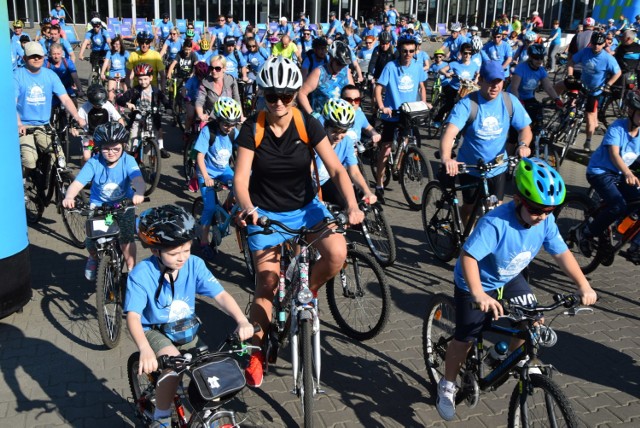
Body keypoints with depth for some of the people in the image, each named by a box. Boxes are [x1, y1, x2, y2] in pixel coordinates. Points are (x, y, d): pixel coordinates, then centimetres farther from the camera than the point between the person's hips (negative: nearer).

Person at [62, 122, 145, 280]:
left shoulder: (128, 161, -18)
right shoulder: (94, 163, -17)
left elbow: (138, 179, -36)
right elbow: (77, 183, -27)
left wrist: (139, 193, -59)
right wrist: (69, 197, -49)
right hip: (98, 205, 1)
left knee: (126, 239, -19)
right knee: (91, 241, -12)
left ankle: (131, 270, 4)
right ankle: (94, 258, 25)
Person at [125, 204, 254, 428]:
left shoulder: (194, 264, -15)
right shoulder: (141, 274, -23)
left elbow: (221, 295, -20)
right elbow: (133, 316, -31)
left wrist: (241, 320, -38)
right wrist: (145, 349, -49)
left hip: (188, 331, 4)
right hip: (156, 332, -4)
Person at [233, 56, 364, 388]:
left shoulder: (308, 124, -11)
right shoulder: (252, 128, -12)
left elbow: (336, 169, -14)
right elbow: (241, 178, -16)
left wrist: (352, 205, -30)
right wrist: (247, 208, -37)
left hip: (305, 206, 1)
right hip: (265, 212, -1)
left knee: (337, 253, -25)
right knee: (267, 284, -5)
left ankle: (307, 290, 8)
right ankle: (256, 352, 16)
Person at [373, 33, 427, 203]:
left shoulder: (417, 67, -1)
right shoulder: (391, 66, -13)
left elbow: (421, 86, 13)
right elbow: (378, 88, -13)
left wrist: (423, 103, 0)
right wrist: (382, 107, -25)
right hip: (392, 115, -4)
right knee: (386, 149, -6)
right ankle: (379, 185, 0)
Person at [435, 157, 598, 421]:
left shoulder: (545, 220, -18)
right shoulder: (495, 223, -37)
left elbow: (561, 253, -10)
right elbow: (468, 256, -42)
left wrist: (583, 285, -20)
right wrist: (478, 295, -53)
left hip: (510, 280, 6)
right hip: (477, 284, -5)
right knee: (466, 339, 2)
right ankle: (447, 386, 25)